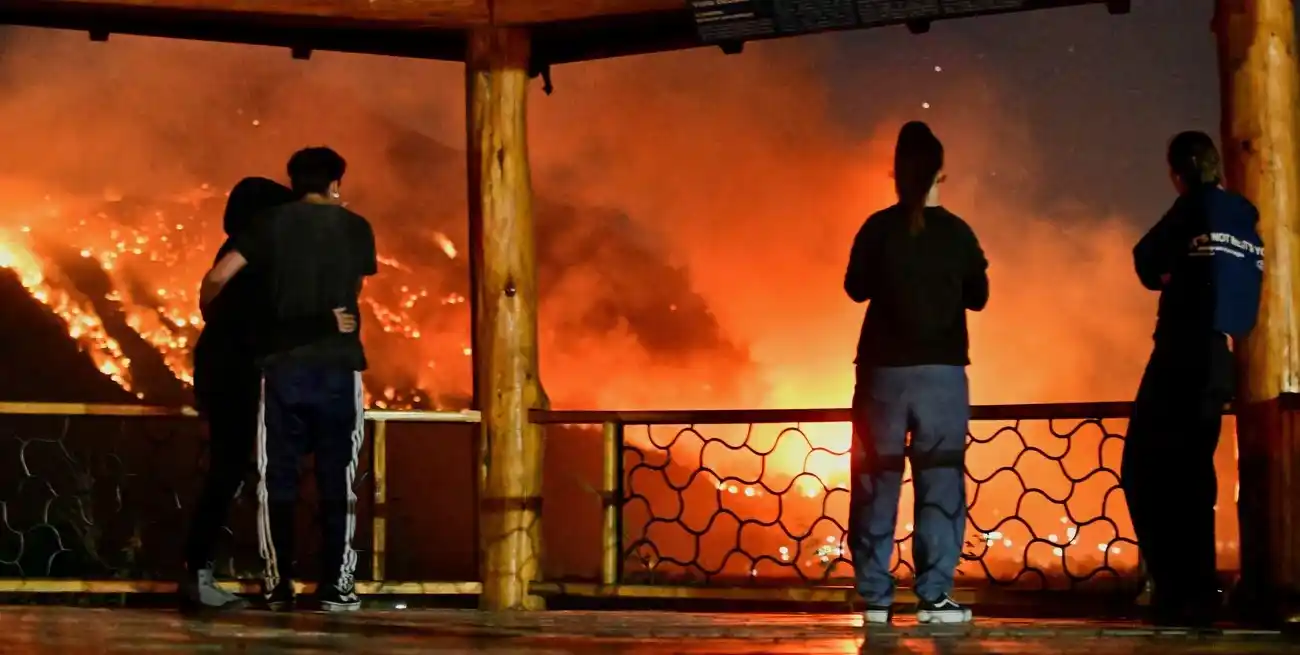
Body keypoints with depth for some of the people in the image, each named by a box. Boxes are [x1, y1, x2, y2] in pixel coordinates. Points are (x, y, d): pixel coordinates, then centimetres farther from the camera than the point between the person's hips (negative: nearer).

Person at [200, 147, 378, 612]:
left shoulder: (272, 224, 5)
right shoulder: (356, 228, 7)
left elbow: (217, 278, -2)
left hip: (283, 364, 0)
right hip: (339, 365, 0)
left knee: (277, 479, 6)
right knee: (337, 480, 5)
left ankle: (278, 586, 4)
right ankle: (335, 587, 3)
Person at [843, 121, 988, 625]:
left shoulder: (877, 229, -4)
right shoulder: (957, 233, -3)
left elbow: (856, 288, 8)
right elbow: (978, 297, 6)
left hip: (884, 369, 1)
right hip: (942, 370, -1)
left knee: (876, 479, 7)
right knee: (940, 480, 3)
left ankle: (875, 597, 6)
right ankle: (934, 595, -5)